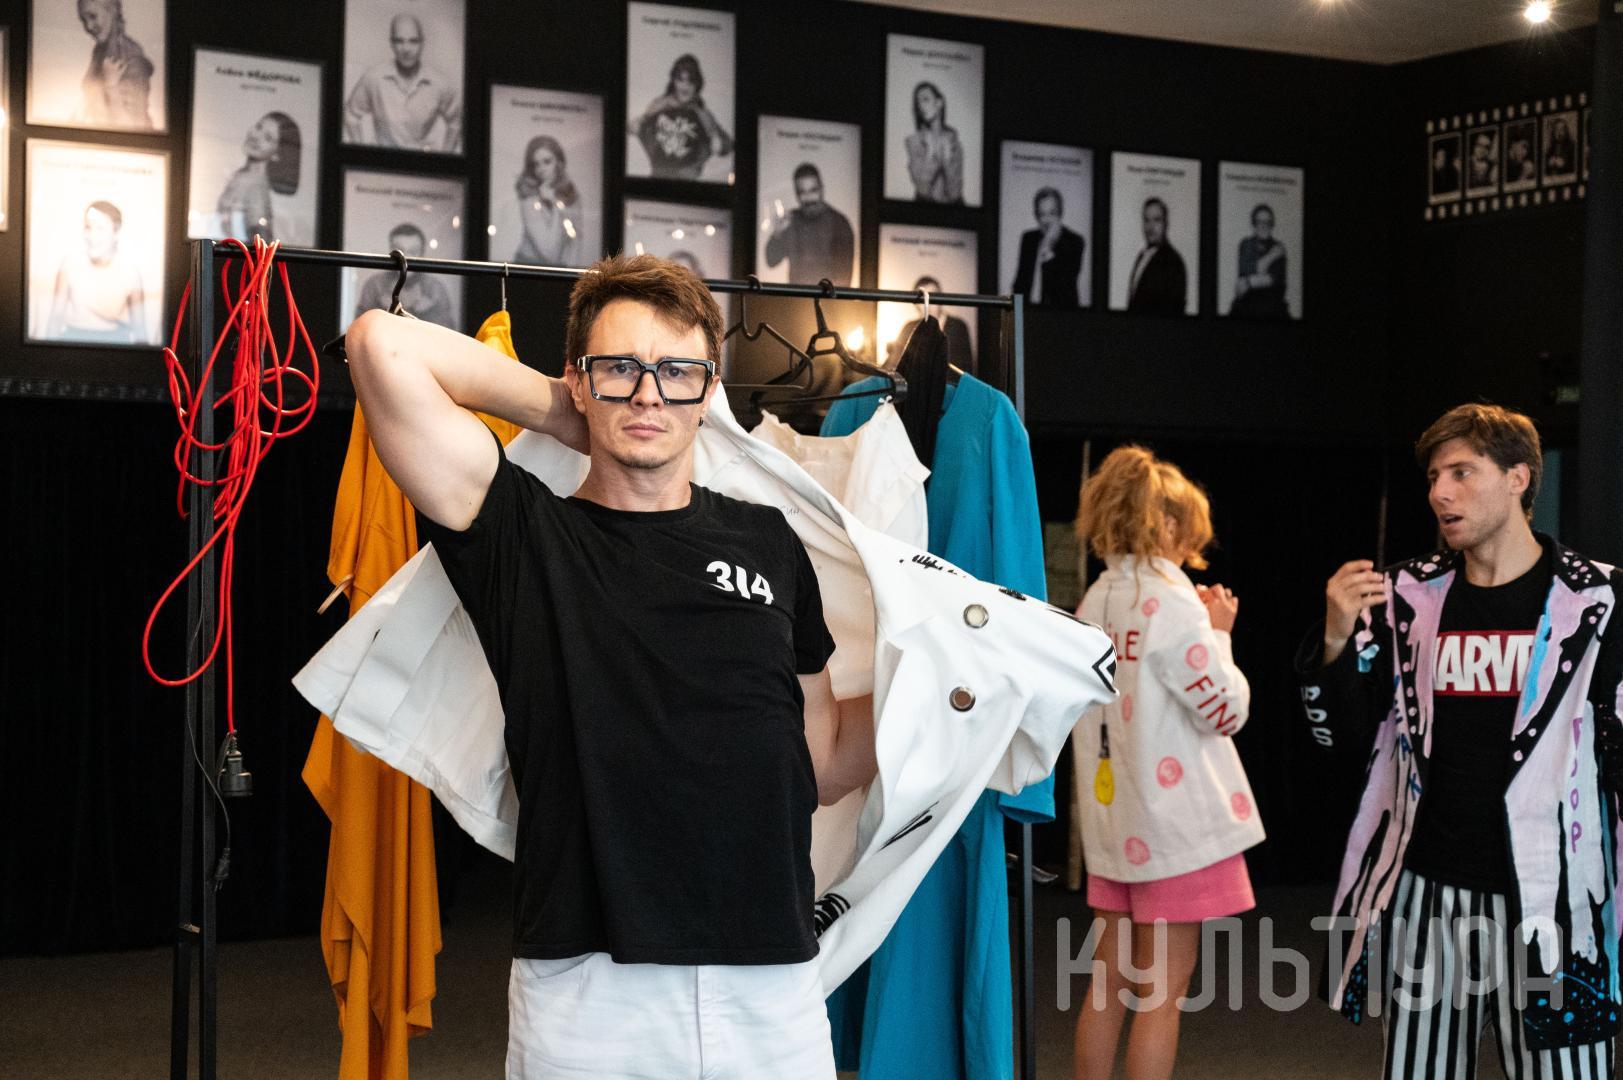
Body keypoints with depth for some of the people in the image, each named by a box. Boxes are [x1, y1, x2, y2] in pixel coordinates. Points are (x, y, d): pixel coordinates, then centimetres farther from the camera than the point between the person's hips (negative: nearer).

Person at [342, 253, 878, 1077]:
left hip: (773, 986, 3)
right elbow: (384, 344, -9)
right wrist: (557, 411, 3)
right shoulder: (524, 535, 1)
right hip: (586, 991, -3)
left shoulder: (767, 542, 11)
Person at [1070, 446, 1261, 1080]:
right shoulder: (1169, 601, -14)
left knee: (1109, 982, 12)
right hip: (1178, 823, -7)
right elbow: (1224, 711, -14)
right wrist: (1219, 634, -2)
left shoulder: (1093, 606, 7)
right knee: (1164, 991, 0)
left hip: (1113, 823, 7)